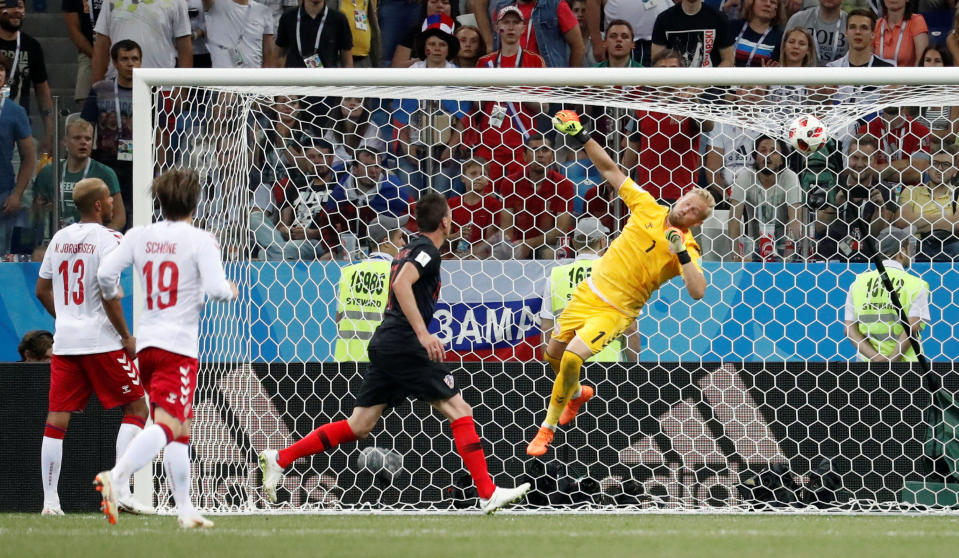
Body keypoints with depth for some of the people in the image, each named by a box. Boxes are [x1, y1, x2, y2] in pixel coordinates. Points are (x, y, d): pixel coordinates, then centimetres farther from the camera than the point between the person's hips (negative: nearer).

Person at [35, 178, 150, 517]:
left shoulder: (59, 238, 12)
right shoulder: (106, 238, -9)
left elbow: (42, 290, 17)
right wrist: (126, 336, -9)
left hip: (64, 341, 6)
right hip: (101, 341, -6)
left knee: (57, 419, 4)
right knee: (135, 407, 5)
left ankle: (50, 500, 1)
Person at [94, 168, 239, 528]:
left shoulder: (139, 236, 6)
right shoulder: (199, 240, -7)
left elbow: (105, 273, 0)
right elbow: (216, 288, -14)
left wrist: (112, 295, 22)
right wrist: (230, 290, 9)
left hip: (146, 342, 6)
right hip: (180, 345, -6)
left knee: (181, 429, 17)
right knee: (166, 425, -15)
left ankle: (185, 509, 17)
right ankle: (117, 475, -39)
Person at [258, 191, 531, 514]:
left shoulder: (410, 249, 21)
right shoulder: (427, 250, -8)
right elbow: (401, 284, -23)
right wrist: (423, 333, -26)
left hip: (384, 342, 9)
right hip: (403, 344, -9)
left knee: (359, 427, 8)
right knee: (459, 411, -7)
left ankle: (279, 459, 5)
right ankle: (488, 493, -10)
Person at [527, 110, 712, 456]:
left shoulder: (687, 249, -12)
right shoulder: (648, 207, -1)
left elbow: (697, 291, -26)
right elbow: (611, 171, 5)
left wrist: (681, 254, -34)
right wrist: (582, 138, -2)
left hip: (616, 310, -5)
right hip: (589, 293, 5)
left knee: (572, 357, -21)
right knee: (553, 354, 15)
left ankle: (548, 428, -4)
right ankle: (577, 394, 48)